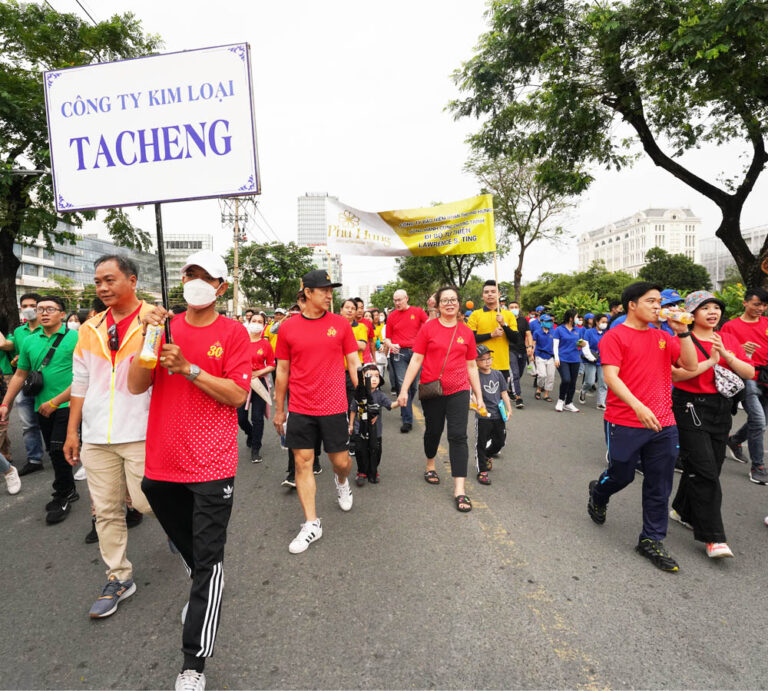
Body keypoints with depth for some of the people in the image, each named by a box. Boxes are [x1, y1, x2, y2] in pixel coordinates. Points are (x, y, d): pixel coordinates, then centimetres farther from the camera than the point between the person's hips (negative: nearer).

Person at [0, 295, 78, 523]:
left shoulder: (75, 338, -11)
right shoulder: (30, 341, 8)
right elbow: (20, 375, 16)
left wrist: (55, 402, -17)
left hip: (67, 404, -6)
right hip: (42, 407, 6)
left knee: (58, 450, -8)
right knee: (53, 452, 15)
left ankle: (62, 497, 11)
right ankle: (69, 491, 32)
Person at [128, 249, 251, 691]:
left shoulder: (233, 332, -5)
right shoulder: (167, 327, 6)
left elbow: (238, 395, -12)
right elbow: (136, 385, 0)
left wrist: (188, 367, -19)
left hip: (211, 465, -4)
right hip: (162, 462, 5)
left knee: (208, 559, 2)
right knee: (186, 544, 26)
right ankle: (204, 588, 54)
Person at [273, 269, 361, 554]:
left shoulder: (340, 324, -1)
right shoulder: (288, 328, 0)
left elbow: (354, 362, 4)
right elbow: (282, 370, 6)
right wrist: (279, 410, 10)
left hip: (334, 407, 0)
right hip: (300, 409, 1)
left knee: (341, 461, 8)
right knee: (303, 463, 5)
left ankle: (341, 481, 45)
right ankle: (311, 524, 20)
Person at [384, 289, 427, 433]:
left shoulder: (418, 311, 7)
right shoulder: (392, 316, 10)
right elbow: (387, 338, 12)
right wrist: (390, 345, -8)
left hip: (416, 351, 0)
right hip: (398, 353, 0)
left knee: (413, 385, 7)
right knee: (403, 385, -7)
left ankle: (405, 412, 29)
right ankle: (407, 420, -5)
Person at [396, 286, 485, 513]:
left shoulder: (466, 332, 4)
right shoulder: (428, 328, -3)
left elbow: (471, 366, 10)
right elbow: (416, 360, -3)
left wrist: (479, 396, 9)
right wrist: (404, 389, -7)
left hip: (458, 391, 1)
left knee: (458, 436, -4)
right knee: (433, 431, 15)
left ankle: (459, 490, 1)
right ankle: (430, 465, 44)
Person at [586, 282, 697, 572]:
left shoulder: (663, 337, 11)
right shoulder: (615, 336, -7)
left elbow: (691, 365, 5)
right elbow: (611, 376, -16)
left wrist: (682, 332, -4)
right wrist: (638, 406, -26)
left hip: (663, 423, 5)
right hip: (625, 423, -5)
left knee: (659, 486, 9)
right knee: (622, 475, 10)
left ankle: (651, 540, 23)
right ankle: (598, 494, 43)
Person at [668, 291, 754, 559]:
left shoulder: (730, 340, 11)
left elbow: (750, 373, 4)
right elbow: (675, 375, -18)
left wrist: (726, 356, -10)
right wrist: (709, 361, -19)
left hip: (721, 409, 7)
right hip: (691, 408, -6)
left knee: (709, 467, 13)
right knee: (705, 470, -9)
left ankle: (683, 511, 33)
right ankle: (712, 537, -3)